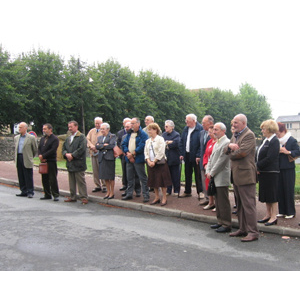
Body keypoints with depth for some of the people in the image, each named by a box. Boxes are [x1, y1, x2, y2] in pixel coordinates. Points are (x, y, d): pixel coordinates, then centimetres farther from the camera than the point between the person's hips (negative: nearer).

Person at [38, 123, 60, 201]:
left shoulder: (55, 139, -6)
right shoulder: (42, 139, 18)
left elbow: (52, 150, -15)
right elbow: (39, 148, 11)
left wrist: (43, 156, -15)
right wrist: (40, 156, -8)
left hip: (51, 162, -7)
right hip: (43, 161, 7)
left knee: (53, 179, -6)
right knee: (44, 179, 10)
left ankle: (56, 195, 0)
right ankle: (47, 195, 19)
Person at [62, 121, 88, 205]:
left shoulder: (81, 137, -6)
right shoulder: (68, 138, 18)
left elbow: (81, 149, -16)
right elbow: (64, 148, 15)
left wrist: (72, 155, -16)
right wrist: (66, 154, -6)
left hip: (78, 163, -7)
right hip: (70, 163, 7)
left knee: (81, 182, -4)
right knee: (71, 182, 13)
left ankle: (84, 197, 1)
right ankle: (72, 197, 22)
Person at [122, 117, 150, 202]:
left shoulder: (143, 134, -7)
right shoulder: (129, 134, 15)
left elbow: (142, 146, -18)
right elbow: (124, 144, 10)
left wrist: (133, 154, -15)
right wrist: (127, 153, -8)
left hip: (138, 159, -7)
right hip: (129, 159, 7)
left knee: (143, 178, -2)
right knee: (130, 177, 14)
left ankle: (146, 195, 3)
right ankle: (129, 194, 25)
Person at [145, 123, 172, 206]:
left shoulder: (160, 139, -7)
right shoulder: (148, 141, 13)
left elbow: (161, 152, -14)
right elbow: (146, 152, 9)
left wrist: (154, 162, -14)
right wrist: (149, 161, -7)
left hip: (160, 163, -6)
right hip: (150, 164, 6)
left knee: (162, 180, -2)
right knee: (153, 181, 10)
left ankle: (164, 198, 7)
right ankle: (157, 198, 21)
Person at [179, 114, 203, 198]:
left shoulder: (200, 129, -13)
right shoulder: (186, 129, 9)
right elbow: (181, 141, 13)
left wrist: (198, 155, -20)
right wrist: (182, 153, 5)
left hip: (195, 156, -7)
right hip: (187, 155, 7)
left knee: (198, 175, 3)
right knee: (187, 174, 15)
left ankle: (200, 192, 13)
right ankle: (187, 192, 26)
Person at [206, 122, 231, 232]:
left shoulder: (226, 143, -13)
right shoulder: (217, 143, 18)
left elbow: (221, 161, -17)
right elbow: (211, 158, 18)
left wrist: (212, 173, -12)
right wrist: (208, 171, 6)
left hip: (221, 178, -9)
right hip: (215, 177, 9)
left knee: (223, 202, -3)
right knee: (218, 201, 15)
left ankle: (226, 225, 4)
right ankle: (220, 222, 24)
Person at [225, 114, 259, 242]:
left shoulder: (249, 135, -12)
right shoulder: (235, 135, 18)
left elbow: (242, 152, -22)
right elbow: (226, 151, 13)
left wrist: (231, 155, -4)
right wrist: (230, 146, -9)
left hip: (245, 175, -10)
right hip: (236, 175, 10)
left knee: (248, 204, -6)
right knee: (240, 204, 15)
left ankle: (253, 232, 0)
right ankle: (243, 229, 25)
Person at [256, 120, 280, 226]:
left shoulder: (274, 141, -14)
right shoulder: (266, 140, 14)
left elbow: (269, 158, -21)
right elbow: (260, 155, 15)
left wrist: (258, 166, -14)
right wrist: (257, 167, 1)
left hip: (271, 172, -9)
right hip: (263, 172, 9)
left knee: (272, 193, -1)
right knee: (266, 193, 14)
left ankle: (273, 217, 8)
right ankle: (268, 215, 24)